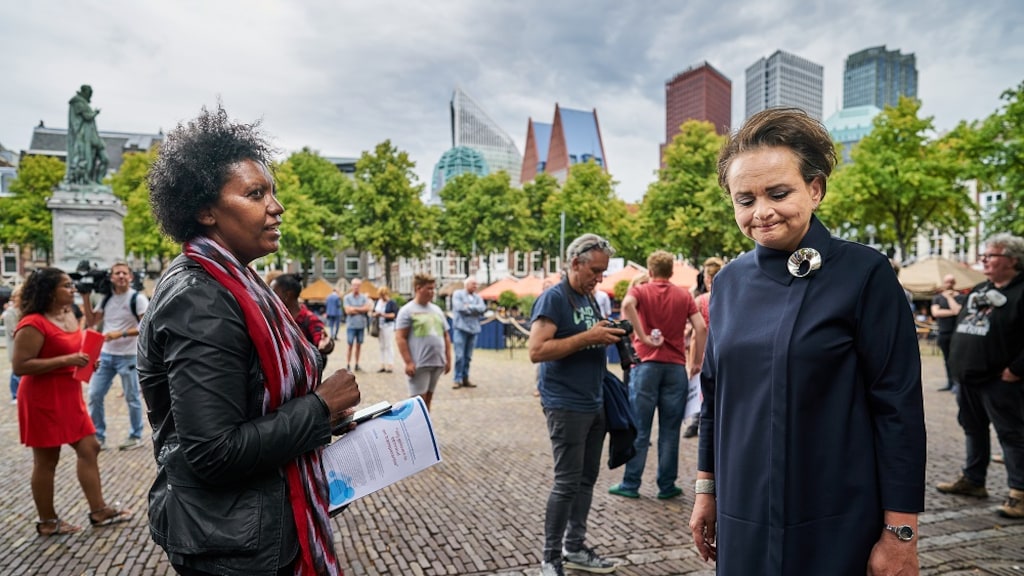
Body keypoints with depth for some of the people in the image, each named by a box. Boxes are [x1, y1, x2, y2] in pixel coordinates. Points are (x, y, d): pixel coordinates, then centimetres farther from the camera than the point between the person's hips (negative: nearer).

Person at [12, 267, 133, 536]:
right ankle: (47, 522, 19)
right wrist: (66, 360, -25)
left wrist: (84, 360, 5)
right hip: (43, 399, -9)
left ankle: (98, 511, 18)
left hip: (70, 395, 9)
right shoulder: (33, 324, -18)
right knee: (46, 460, 4)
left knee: (89, 448, 10)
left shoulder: (68, 316, 9)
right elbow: (19, 366, -22)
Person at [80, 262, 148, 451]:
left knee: (132, 398, 5)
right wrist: (86, 298, 2)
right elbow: (91, 323, 10)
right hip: (105, 354, 6)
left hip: (128, 356, -6)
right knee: (94, 395, 5)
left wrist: (121, 333, -22)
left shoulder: (138, 298, -10)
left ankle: (136, 436, 18)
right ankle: (98, 437, 17)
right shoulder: (106, 299, 8)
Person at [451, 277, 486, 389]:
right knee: (459, 356, -7)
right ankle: (458, 379, -1)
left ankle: (465, 378, 14)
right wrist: (475, 310, -3)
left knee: (468, 356, 7)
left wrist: (469, 307, -10)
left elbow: (482, 308, -3)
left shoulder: (478, 297, 15)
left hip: (473, 329, 4)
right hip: (460, 328, -4)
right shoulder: (458, 294, 3)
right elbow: (459, 307, -13)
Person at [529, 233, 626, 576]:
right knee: (567, 483, -3)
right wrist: (588, 337, -23)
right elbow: (537, 351, -21)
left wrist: (608, 339, 4)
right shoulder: (553, 298, -12)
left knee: (587, 479, 13)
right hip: (566, 406, -8)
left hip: (594, 404, 9)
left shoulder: (590, 299, 14)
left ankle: (574, 548, 26)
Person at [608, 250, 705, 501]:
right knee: (670, 431, 8)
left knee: (639, 429, 5)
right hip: (676, 366, 2)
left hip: (646, 363, -2)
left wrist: (643, 336, -17)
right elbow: (701, 328, -1)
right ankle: (667, 486, 14)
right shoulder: (684, 296, 10)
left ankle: (630, 484, 11)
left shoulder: (640, 291, 2)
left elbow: (627, 304, -22)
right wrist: (696, 362, 5)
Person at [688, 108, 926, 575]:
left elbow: (898, 408, -11)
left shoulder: (864, 273, -11)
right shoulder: (730, 280, 2)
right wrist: (706, 489, 10)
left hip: (833, 525, -4)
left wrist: (900, 533, -11)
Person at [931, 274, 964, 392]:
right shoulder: (937, 298, 10)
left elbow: (957, 310, -18)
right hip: (943, 332, 4)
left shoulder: (960, 297, -1)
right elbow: (935, 312, -5)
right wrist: (952, 312, -13)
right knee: (947, 358, 10)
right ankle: (950, 383, 17)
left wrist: (949, 297, -9)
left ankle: (956, 382, -5)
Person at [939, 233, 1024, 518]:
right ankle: (972, 480, 28)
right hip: (968, 378, 9)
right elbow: (961, 327, 22)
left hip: (999, 380, -8)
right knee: (974, 430, 17)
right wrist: (957, 363, 15)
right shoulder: (978, 291, 16)